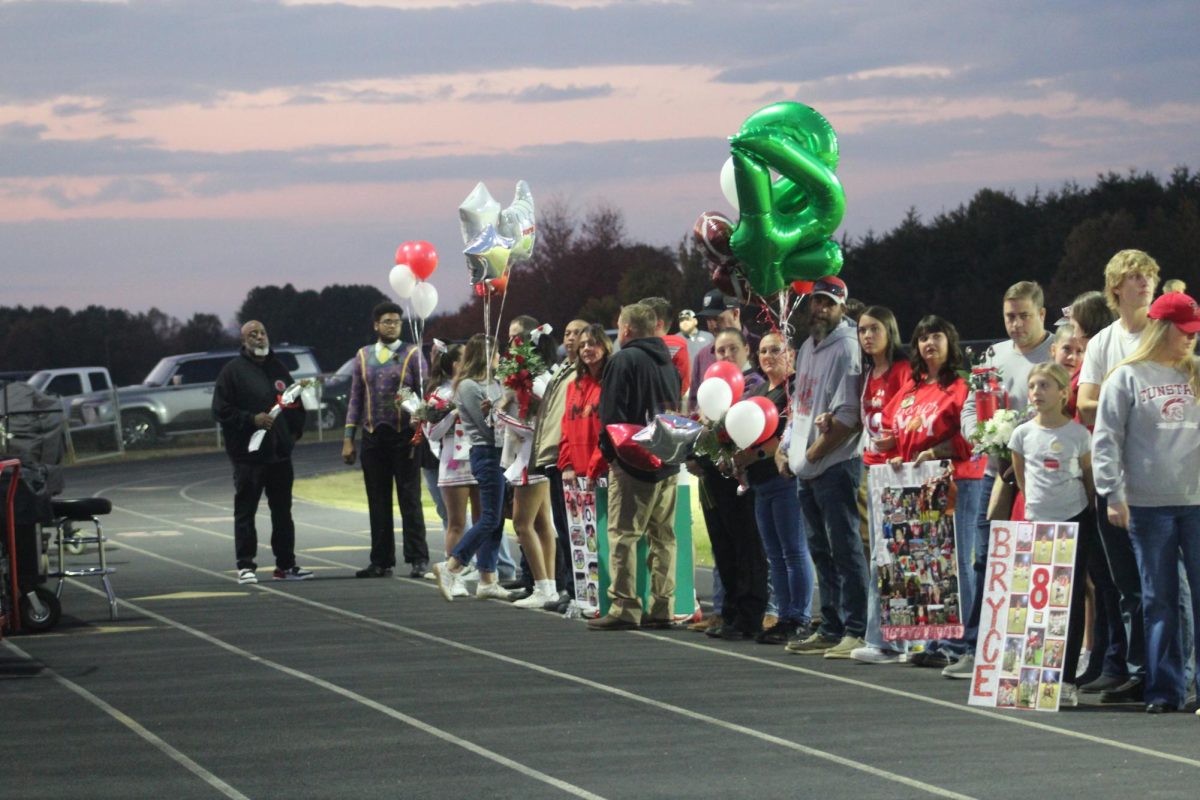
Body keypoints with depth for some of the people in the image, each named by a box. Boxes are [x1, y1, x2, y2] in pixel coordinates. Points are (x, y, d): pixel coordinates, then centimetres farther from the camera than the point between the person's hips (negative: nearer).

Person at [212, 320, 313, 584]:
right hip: (248, 453, -5)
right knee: (245, 511, -2)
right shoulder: (233, 371, -3)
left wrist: (294, 431, 11)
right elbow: (221, 410, -9)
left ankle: (285, 565, 16)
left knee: (282, 511, 9)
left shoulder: (278, 369, 13)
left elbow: (293, 402, 23)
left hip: (279, 453, 5)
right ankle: (246, 567, 0)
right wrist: (252, 420, -18)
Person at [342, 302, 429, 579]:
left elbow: (423, 395, -1)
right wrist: (348, 439, 4)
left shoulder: (412, 355, 1)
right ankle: (381, 561, 11)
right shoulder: (363, 356, 9)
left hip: (404, 437, -3)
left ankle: (418, 559, 3)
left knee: (410, 499, 0)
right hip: (373, 438, 3)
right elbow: (355, 398, 10)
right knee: (378, 501, 6)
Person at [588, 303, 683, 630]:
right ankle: (661, 608, 8)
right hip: (668, 462, 7)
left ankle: (624, 607, -13)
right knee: (663, 536, 9)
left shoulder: (624, 360, -7)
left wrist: (609, 452, -2)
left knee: (623, 534, -7)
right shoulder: (668, 363, 17)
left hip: (632, 461, -7)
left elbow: (612, 412, -11)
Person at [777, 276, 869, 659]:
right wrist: (785, 448, 11)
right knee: (821, 552, 13)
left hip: (836, 466, -9)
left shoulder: (847, 349, -12)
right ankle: (831, 629, 20)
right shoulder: (807, 347, 16)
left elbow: (847, 418, -18)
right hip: (806, 470, 9)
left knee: (844, 549, -9)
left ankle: (856, 631, -8)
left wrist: (811, 455, -14)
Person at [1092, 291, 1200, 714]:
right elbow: (1106, 439, 0)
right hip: (1149, 505, -2)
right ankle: (1164, 688, 8)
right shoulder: (1128, 377, 2)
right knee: (1159, 599, 3)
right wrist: (1113, 495, -7)